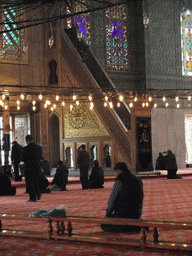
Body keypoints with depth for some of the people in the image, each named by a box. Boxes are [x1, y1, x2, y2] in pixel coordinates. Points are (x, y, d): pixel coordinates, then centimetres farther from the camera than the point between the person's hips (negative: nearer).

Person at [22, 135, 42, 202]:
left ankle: (32, 198, 3)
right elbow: (39, 157, 9)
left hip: (29, 168, -5)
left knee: (29, 182, 3)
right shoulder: (39, 147, 4)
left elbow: (24, 158, -12)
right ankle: (38, 193, 4)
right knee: (36, 181, 20)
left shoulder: (26, 148, -14)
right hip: (37, 167, 5)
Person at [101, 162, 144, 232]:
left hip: (124, 214, -8)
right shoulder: (139, 181, 9)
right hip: (137, 215, 8)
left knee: (104, 225, 5)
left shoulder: (119, 181, -12)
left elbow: (112, 198, -10)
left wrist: (108, 213, 5)